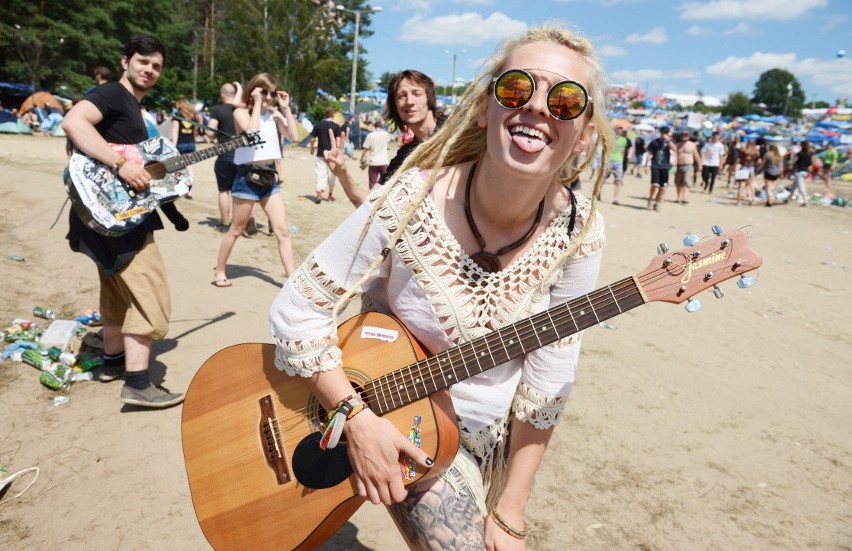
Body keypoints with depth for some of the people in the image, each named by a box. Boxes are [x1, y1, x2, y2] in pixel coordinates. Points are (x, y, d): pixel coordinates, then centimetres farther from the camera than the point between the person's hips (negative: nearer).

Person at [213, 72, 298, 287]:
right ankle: (219, 272, 23)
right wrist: (257, 103, -15)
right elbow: (251, 131, -24)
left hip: (270, 177, 5)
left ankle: (292, 278, 1)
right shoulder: (241, 112, -3)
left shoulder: (273, 114, 10)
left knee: (282, 231, 0)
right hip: (248, 176, -5)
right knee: (237, 229, 6)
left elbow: (293, 136, 0)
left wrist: (285, 109, -2)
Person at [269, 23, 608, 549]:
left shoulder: (578, 231, -18)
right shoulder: (411, 203, -26)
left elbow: (546, 385, -14)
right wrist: (358, 418, -24)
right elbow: (297, 310, -18)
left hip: (494, 437, 4)